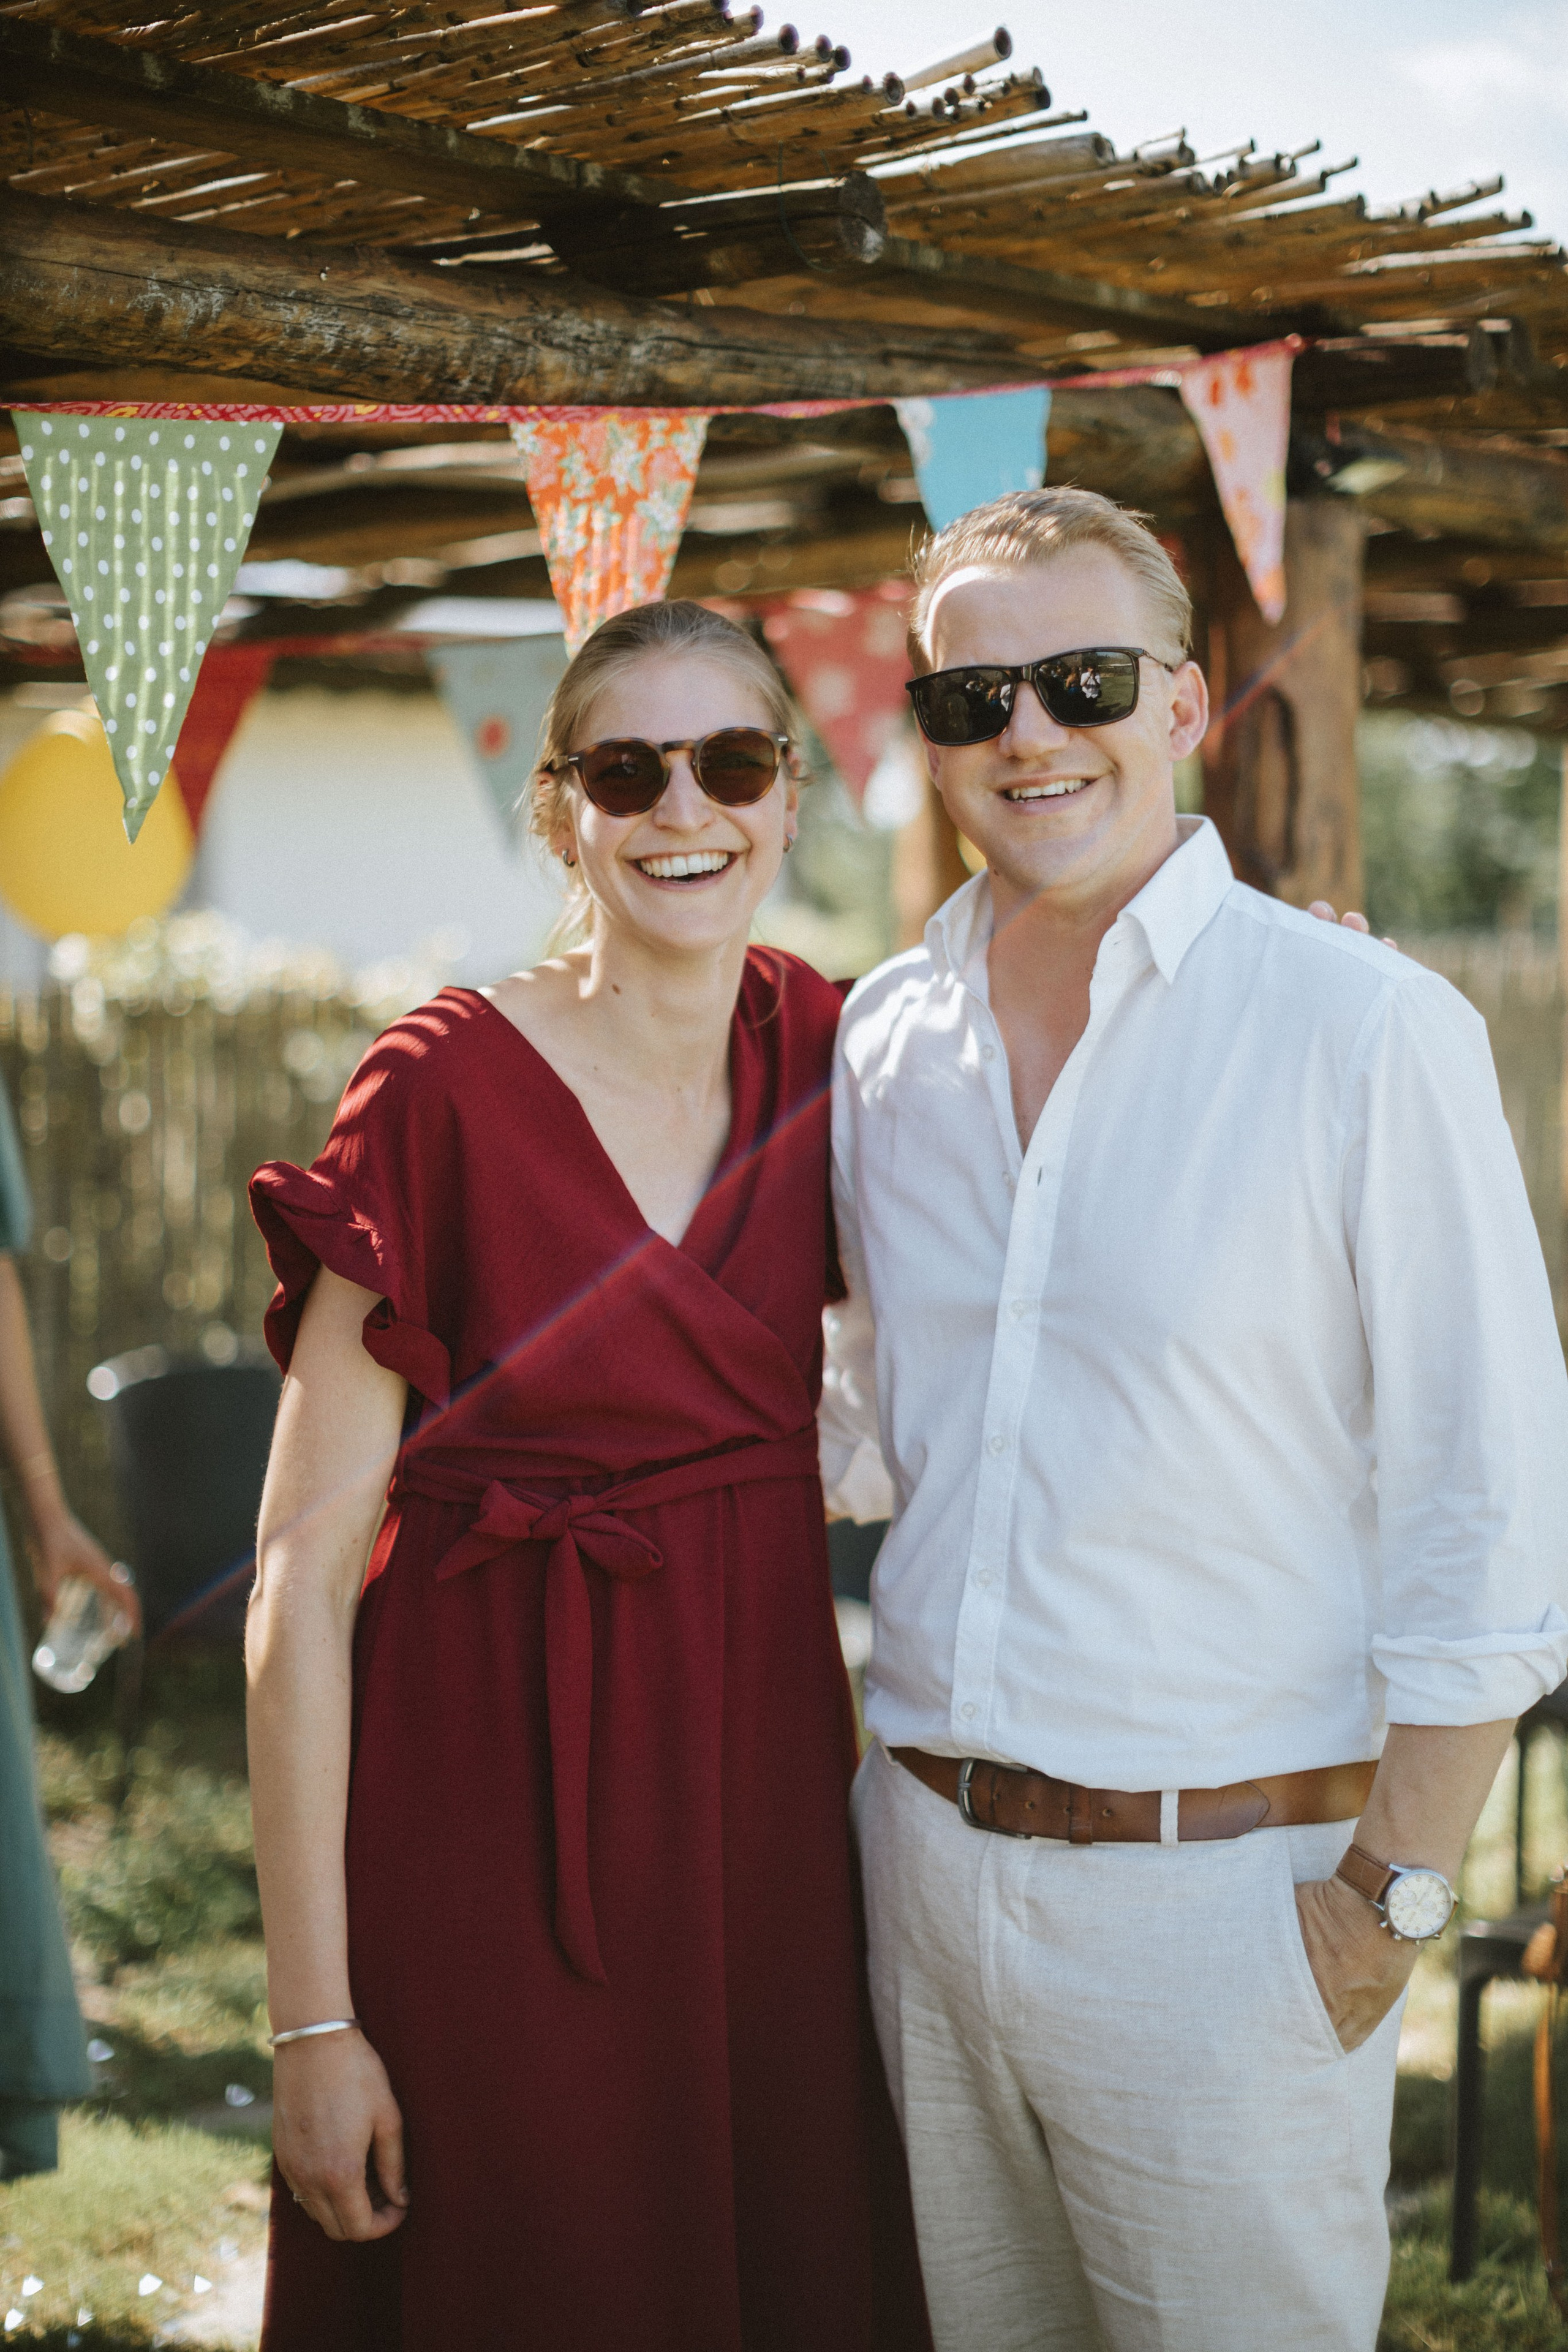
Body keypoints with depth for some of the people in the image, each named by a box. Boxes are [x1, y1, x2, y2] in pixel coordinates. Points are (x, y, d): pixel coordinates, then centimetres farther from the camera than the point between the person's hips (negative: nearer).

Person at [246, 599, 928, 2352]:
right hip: (506, 1813, -4)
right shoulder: (446, 1089, -13)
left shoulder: (822, 1053, 2)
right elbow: (302, 1572, -13)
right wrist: (313, 2013, -14)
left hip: (763, 1789, 5)